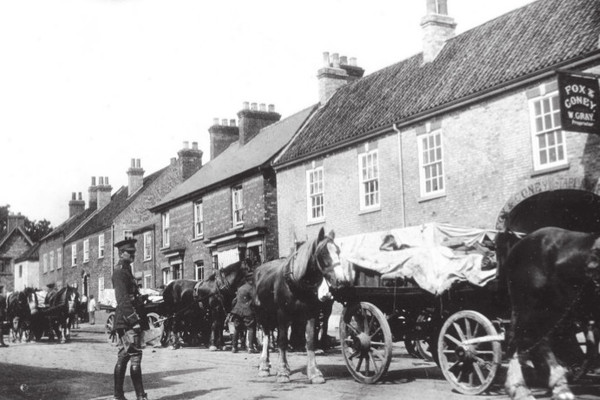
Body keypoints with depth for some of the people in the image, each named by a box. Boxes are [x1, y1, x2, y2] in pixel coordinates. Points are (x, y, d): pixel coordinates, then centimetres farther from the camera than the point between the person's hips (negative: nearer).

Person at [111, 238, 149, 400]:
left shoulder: (126, 270, 20)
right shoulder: (120, 271, -10)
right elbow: (123, 298, -20)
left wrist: (142, 319, 22)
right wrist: (134, 318, -26)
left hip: (125, 323, 10)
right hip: (128, 321, -10)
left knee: (123, 357, 12)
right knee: (135, 357, -11)